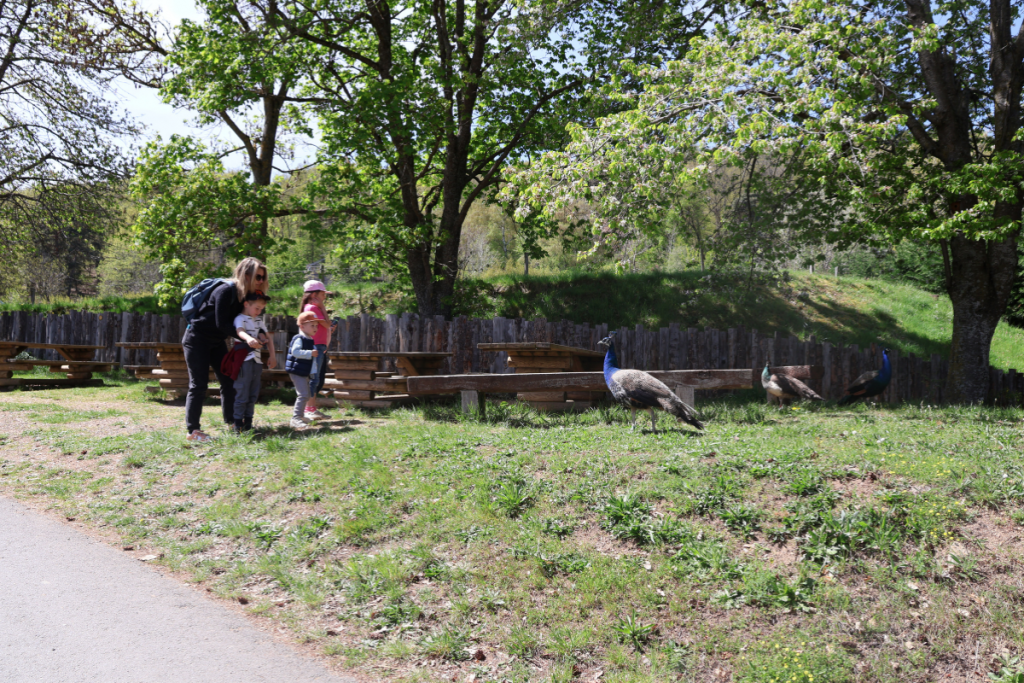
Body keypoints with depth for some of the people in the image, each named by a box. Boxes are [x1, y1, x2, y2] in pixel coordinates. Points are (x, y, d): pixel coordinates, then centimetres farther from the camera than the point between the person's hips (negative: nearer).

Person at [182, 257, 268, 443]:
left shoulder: (245, 295, 2)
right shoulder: (226, 290, -23)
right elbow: (222, 324, -25)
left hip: (216, 342, 8)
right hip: (197, 339, -8)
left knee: (228, 380, 6)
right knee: (199, 384, -8)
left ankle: (231, 422, 14)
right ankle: (193, 430, -4)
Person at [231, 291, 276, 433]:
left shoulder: (258, 321, 17)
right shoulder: (240, 319, -7)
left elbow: (268, 338, 20)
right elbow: (239, 331, -30)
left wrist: (272, 356, 9)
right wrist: (249, 338, -52)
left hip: (257, 361, 8)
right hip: (244, 361, -8)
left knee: (253, 394, 11)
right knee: (242, 394, -5)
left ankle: (248, 421, 19)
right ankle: (238, 424, 1)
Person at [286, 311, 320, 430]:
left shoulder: (311, 341, 14)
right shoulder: (299, 339, -14)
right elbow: (295, 352, -29)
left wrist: (313, 374, 16)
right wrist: (310, 353, -29)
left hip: (305, 373, 10)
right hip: (296, 371, -10)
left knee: (306, 395, 19)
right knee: (303, 394, -17)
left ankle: (300, 415, 34)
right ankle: (295, 419, -14)